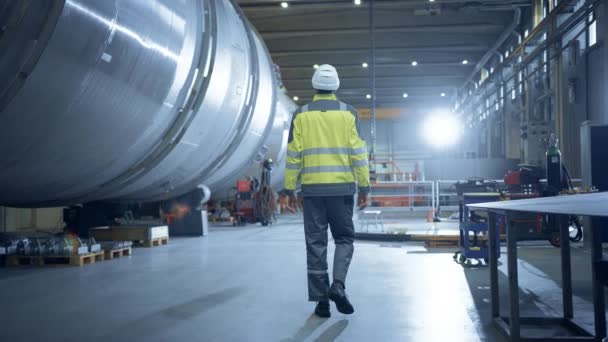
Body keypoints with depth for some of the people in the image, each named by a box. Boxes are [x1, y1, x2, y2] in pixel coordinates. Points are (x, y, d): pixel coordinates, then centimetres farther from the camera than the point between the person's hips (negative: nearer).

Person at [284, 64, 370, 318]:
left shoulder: (301, 115, 3)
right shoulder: (348, 113, 1)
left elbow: (294, 155, 1)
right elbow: (358, 153, -2)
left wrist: (290, 188, 7)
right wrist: (364, 187, 3)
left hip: (312, 188, 1)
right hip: (342, 187, 0)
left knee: (316, 243, 6)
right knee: (344, 238, 13)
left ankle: (321, 300, 7)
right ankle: (338, 285, -8)